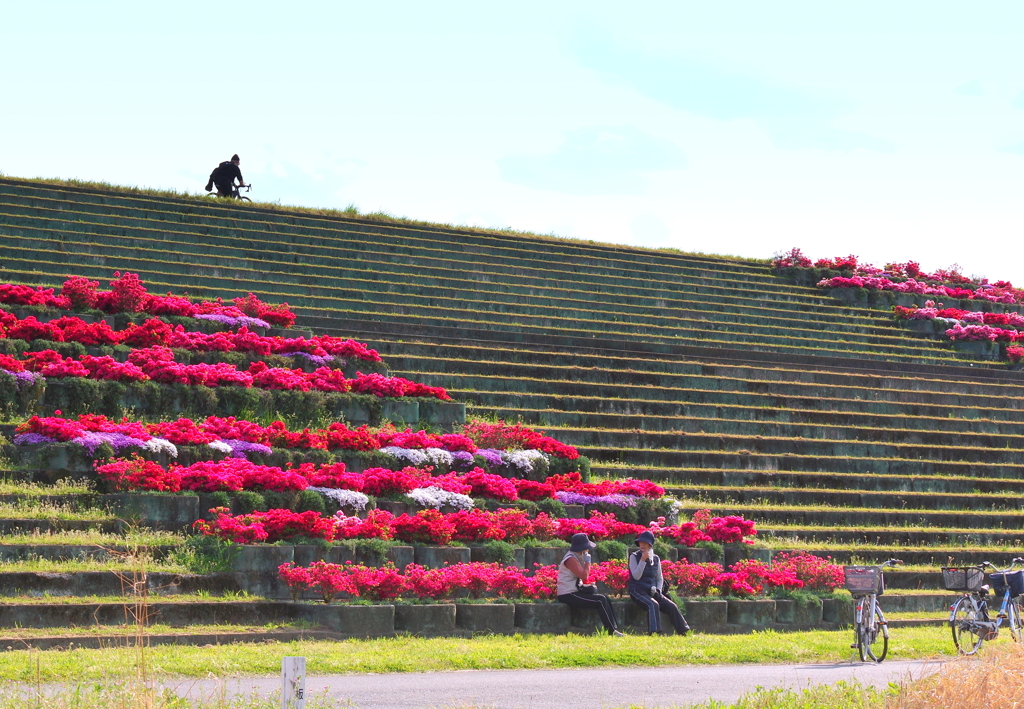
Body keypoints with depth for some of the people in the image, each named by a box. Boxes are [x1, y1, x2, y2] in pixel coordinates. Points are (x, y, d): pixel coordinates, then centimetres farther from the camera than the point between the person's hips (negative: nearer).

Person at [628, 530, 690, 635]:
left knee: (671, 606, -16)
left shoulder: (655, 559, 12)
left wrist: (658, 590, 0)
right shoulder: (634, 557, -1)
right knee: (653, 605, -34)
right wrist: (642, 560, -18)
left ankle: (684, 632, -16)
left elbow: (659, 578, 19)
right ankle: (654, 632, -45)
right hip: (638, 591, -5)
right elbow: (636, 576, -13)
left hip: (652, 591, 5)